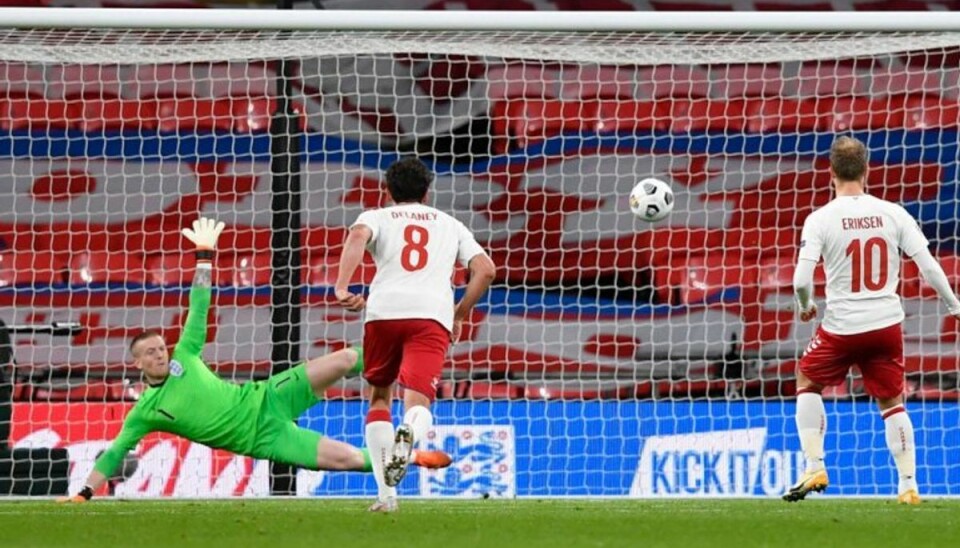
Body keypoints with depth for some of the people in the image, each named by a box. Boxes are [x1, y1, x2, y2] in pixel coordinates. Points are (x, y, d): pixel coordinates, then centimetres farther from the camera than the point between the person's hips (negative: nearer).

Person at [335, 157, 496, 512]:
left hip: (384, 312, 0)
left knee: (379, 397, 19)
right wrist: (459, 315, 25)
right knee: (417, 405, -10)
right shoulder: (450, 225, 27)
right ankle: (407, 434, -50)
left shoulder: (377, 217, 20)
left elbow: (358, 236, -5)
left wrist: (342, 288, -14)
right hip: (433, 315, 0)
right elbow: (485, 270, 15)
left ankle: (386, 494, 8)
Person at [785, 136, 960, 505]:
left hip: (842, 326, -2)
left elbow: (801, 280, -15)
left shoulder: (820, 219, -9)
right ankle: (908, 485, 12)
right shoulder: (893, 214, -3)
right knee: (892, 402, 17)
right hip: (887, 323, 2)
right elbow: (929, 268, -4)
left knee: (808, 381, 22)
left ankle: (814, 467, 13)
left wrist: (805, 306, 7)